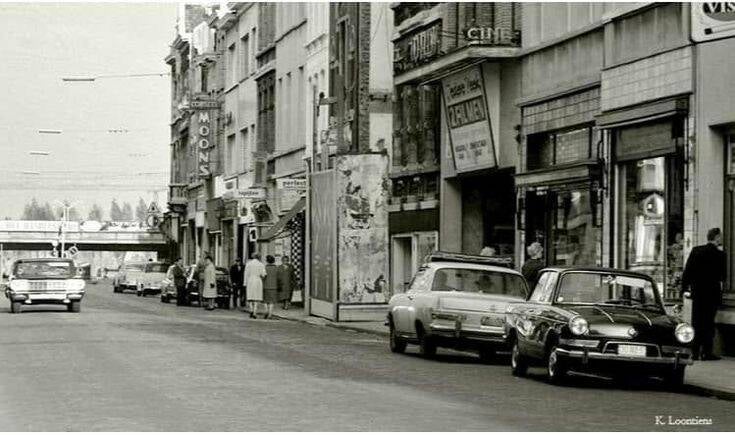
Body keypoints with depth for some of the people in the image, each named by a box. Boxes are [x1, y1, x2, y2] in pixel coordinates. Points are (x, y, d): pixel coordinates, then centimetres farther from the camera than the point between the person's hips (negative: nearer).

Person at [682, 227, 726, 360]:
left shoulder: (696, 251, 0)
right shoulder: (720, 255, -9)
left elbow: (687, 271, -1)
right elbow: (723, 276, -3)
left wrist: (684, 288, 2)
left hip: (697, 292, 3)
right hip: (712, 293, -3)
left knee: (696, 323, 8)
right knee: (708, 323, 2)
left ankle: (695, 352, 8)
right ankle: (706, 352, 0)